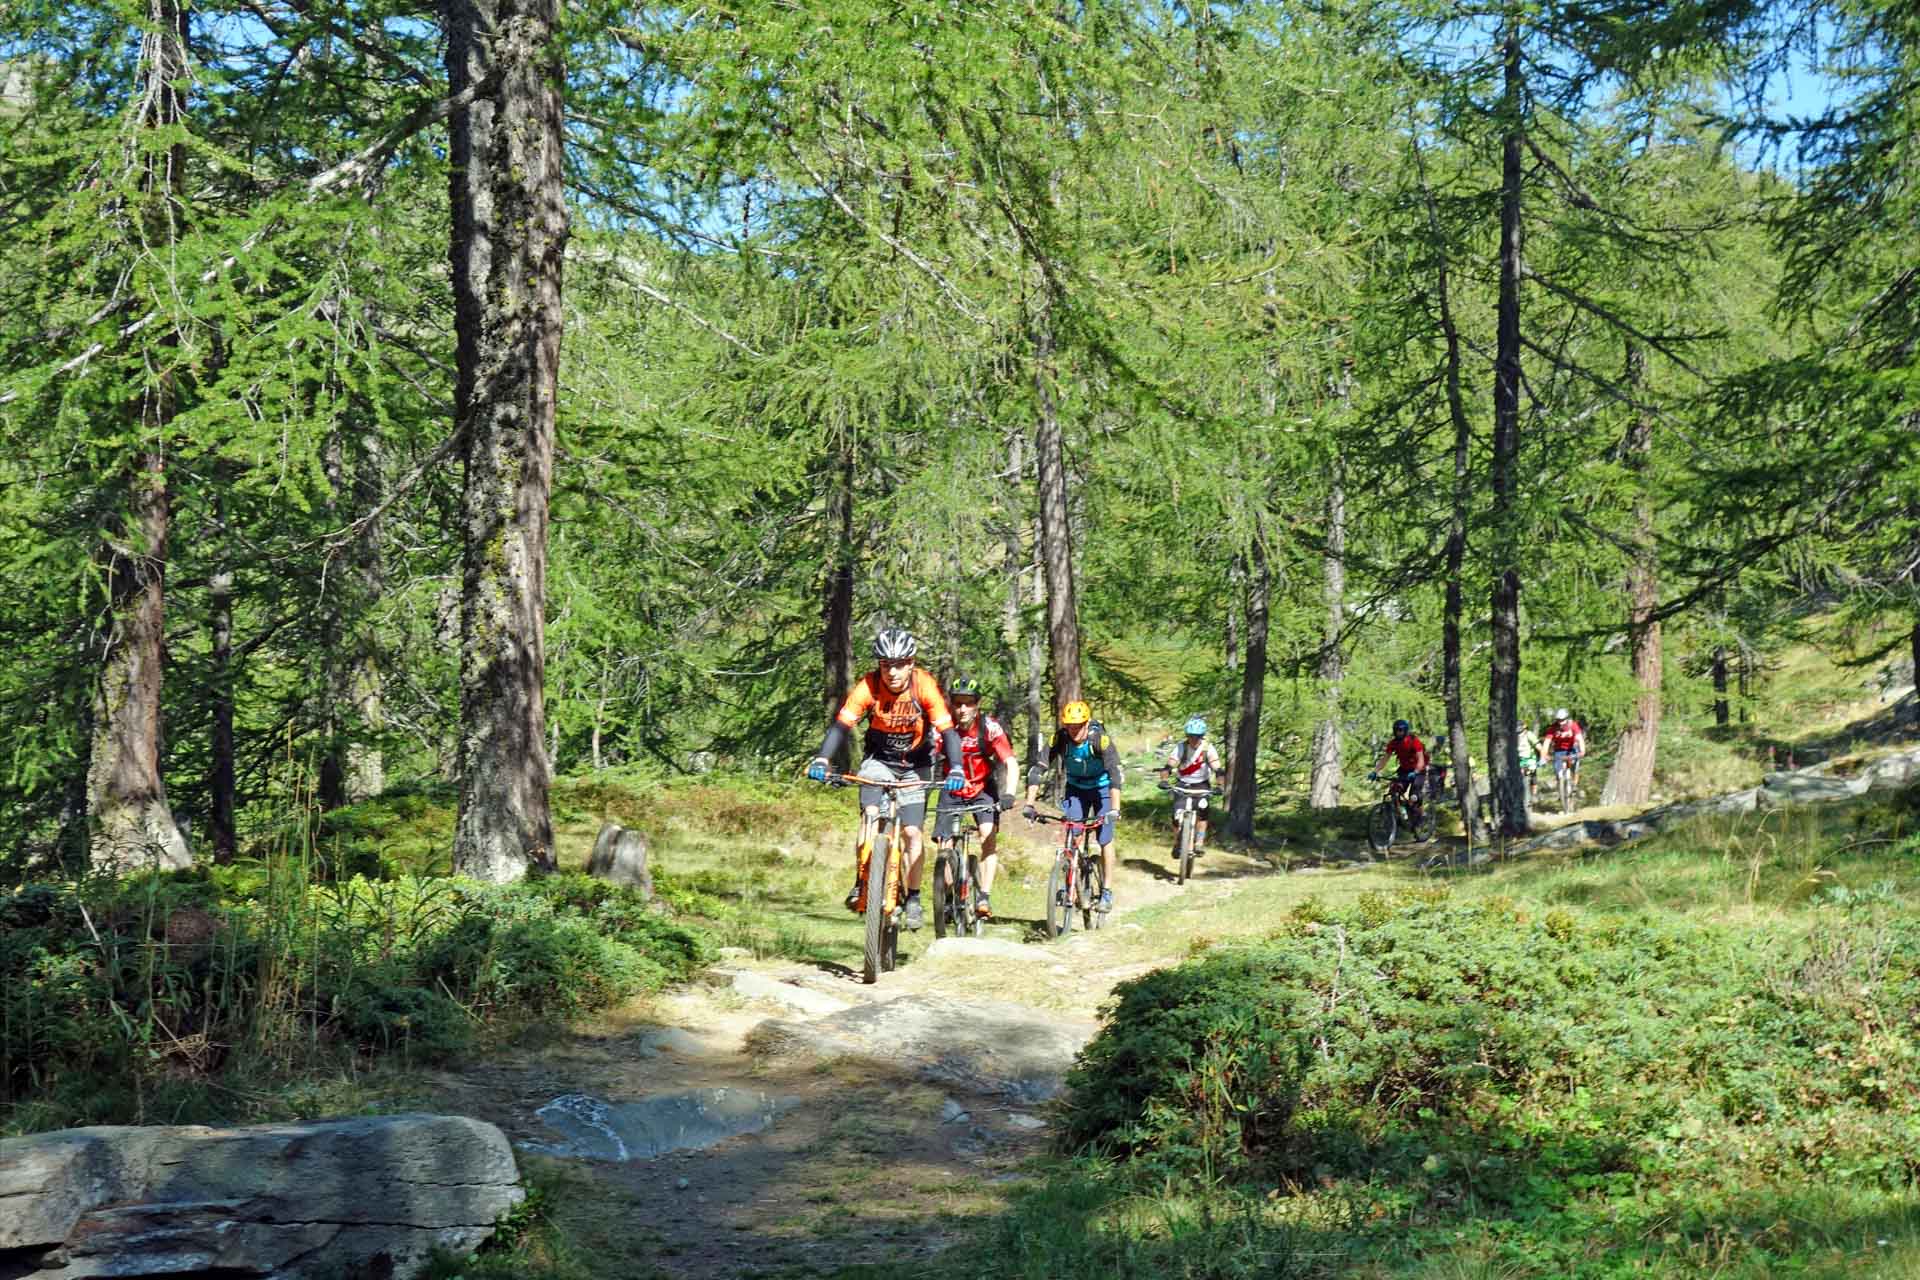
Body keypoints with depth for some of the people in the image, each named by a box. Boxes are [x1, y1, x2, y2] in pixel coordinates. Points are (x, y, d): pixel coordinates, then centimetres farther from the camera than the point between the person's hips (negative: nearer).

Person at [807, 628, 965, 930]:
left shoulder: (925, 685, -24)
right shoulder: (867, 686, -23)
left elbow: (947, 730, -26)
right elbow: (841, 725, -29)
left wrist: (956, 769, -40)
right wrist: (821, 760, -44)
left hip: (915, 765, 0)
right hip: (879, 760, 0)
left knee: (912, 832, -6)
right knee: (871, 815, -24)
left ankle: (913, 900, 6)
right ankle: (861, 883, -11)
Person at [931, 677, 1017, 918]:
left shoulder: (990, 727, -21)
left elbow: (1010, 763, -25)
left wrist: (1008, 794, -40)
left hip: (983, 788, -1)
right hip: (952, 791, 2)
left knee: (989, 838, -22)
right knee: (944, 848, -5)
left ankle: (984, 897, -20)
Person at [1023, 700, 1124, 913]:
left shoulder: (1100, 739, -30)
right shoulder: (1060, 738, -23)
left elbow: (1115, 774, -38)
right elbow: (1039, 770, -26)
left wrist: (1115, 809, -48)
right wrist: (1029, 805, -36)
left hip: (1102, 788, -2)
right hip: (1075, 788, 2)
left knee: (1104, 840, -7)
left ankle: (1107, 891, 4)